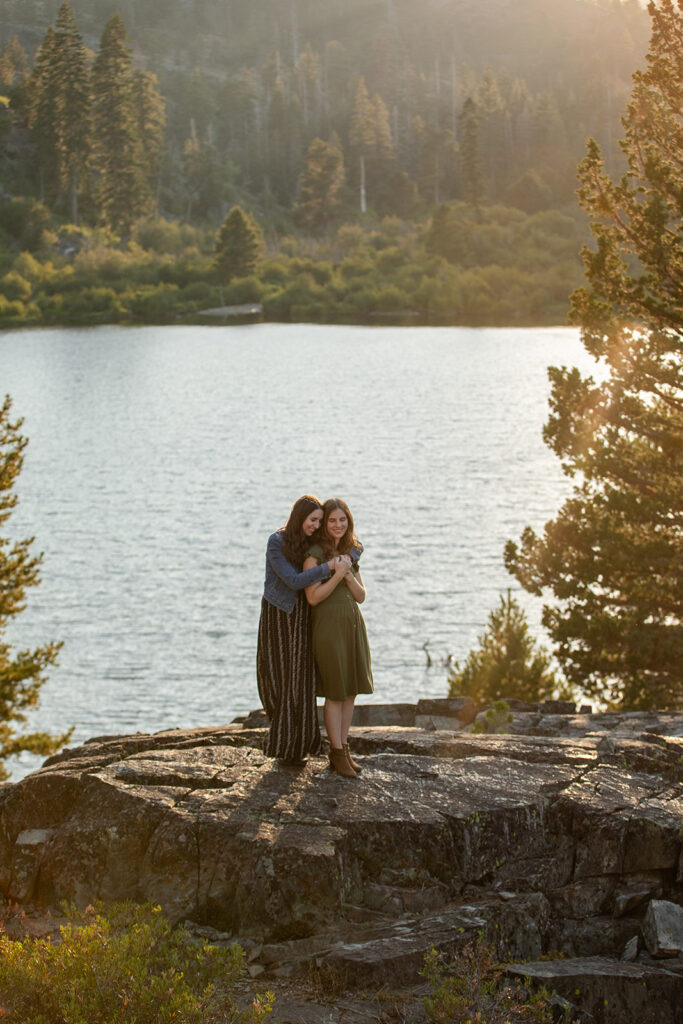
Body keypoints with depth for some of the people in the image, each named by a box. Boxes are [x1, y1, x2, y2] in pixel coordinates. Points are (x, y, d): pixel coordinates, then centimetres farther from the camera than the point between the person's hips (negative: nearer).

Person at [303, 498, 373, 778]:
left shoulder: (351, 552, 11)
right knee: (335, 692, -1)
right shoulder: (315, 553, -9)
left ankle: (343, 748, 18)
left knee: (351, 690, 8)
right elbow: (313, 597, -13)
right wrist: (337, 575, -21)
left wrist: (349, 575, -10)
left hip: (353, 624, 6)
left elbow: (361, 596, 8)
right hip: (329, 625, -6)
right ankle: (337, 754, 7)